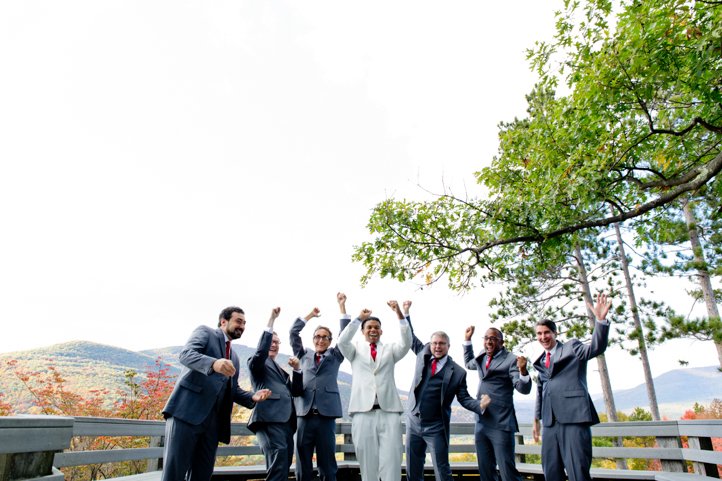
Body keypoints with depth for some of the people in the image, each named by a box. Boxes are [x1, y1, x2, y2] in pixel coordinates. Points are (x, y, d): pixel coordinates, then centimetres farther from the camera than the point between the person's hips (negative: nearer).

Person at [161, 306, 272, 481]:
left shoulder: (234, 357, 25)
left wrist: (252, 396, 2)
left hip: (212, 420, 7)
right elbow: (185, 354, -15)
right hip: (187, 411, -7)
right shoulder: (205, 332, 4)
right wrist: (213, 363, -35)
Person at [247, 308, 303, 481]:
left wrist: (297, 369, 4)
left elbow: (296, 391, 20)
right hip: (269, 419, -8)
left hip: (286, 421, 8)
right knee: (278, 467, -22)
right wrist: (271, 322, -19)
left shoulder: (281, 369, 29)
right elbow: (261, 352, -14)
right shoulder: (257, 364, 10)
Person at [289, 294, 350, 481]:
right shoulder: (304, 355, 17)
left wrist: (342, 305, 3)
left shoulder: (335, 356, 14)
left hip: (326, 414, -1)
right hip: (305, 414, 1)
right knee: (303, 464, 3)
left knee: (327, 463, 3)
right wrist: (310, 315, 15)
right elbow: (294, 333, 14)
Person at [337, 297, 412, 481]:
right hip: (363, 411, -1)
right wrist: (359, 319, -16)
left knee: (391, 462, -2)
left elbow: (406, 343, -2)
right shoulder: (355, 349, 14)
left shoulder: (390, 350, 17)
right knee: (367, 462, 4)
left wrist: (401, 315, -14)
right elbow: (342, 341, -6)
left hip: (389, 411, 1)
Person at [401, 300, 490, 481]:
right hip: (413, 423, 4)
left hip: (436, 428, -3)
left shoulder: (457, 372, -6)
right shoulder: (423, 354, 2)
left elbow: (464, 398, -3)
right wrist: (402, 313, 7)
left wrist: (480, 405, -23)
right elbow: (410, 336, 13)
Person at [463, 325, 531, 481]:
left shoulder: (510, 360, -9)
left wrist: (523, 370, -35)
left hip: (501, 423, -7)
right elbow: (469, 363, 32)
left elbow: (524, 389, -15)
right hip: (481, 423, 7)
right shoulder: (482, 357, 11)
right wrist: (467, 339, 24)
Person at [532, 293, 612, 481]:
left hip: (574, 417, -6)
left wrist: (600, 320, -29)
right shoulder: (541, 362, 21)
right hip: (550, 422, 6)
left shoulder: (571, 347, 5)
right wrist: (536, 420, 25)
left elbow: (596, 347, -14)